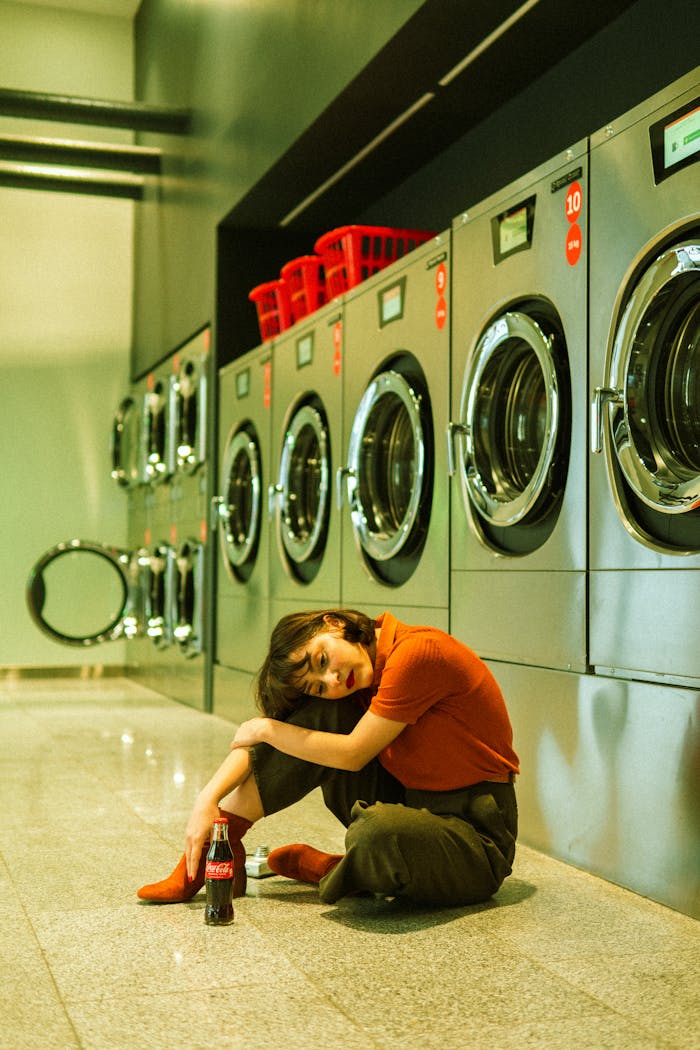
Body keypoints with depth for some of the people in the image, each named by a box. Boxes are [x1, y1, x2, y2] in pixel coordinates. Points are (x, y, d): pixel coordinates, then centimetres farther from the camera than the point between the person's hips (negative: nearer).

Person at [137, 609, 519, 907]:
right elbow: (254, 736, -1)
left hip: (475, 829, -7)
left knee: (375, 830, -39)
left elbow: (353, 754, -19)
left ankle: (326, 869, -3)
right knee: (319, 715, -10)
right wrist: (209, 798, -16)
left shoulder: (416, 652, -22)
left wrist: (266, 729, -8)